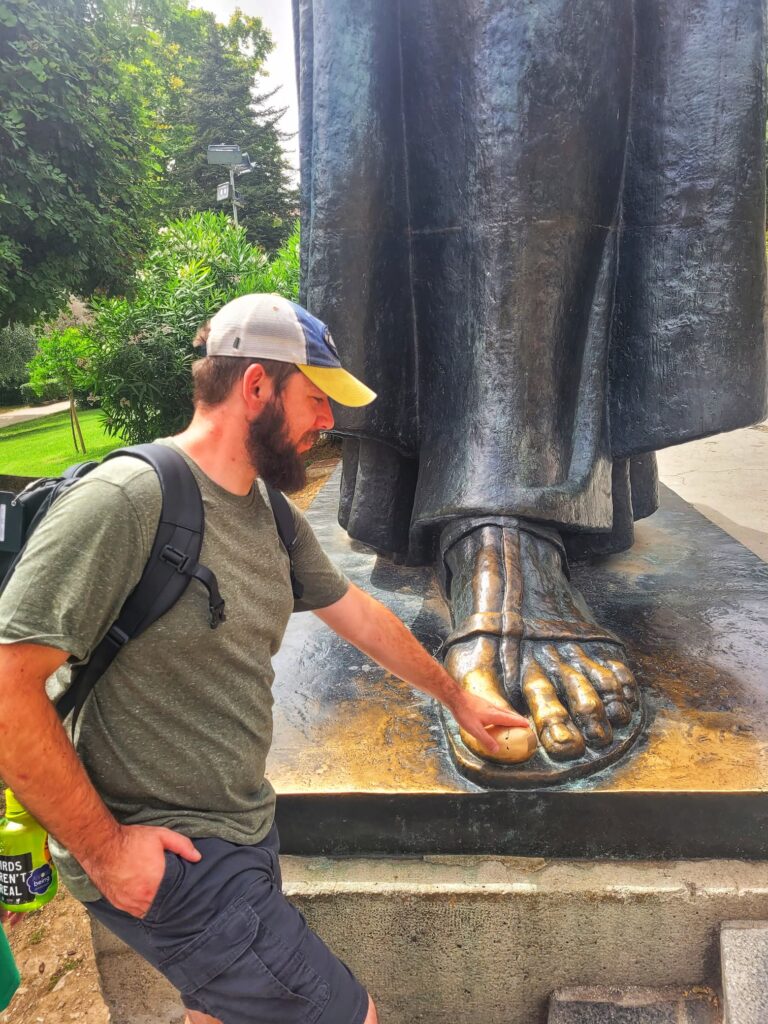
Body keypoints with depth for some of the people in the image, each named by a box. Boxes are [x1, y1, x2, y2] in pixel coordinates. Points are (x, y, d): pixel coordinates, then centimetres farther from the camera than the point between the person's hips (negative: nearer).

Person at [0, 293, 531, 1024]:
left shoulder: (272, 517, 3)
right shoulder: (126, 499, -23)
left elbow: (360, 615, 14)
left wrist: (457, 698, 23)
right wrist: (103, 848, -17)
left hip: (243, 828, 8)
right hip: (160, 856, -7)